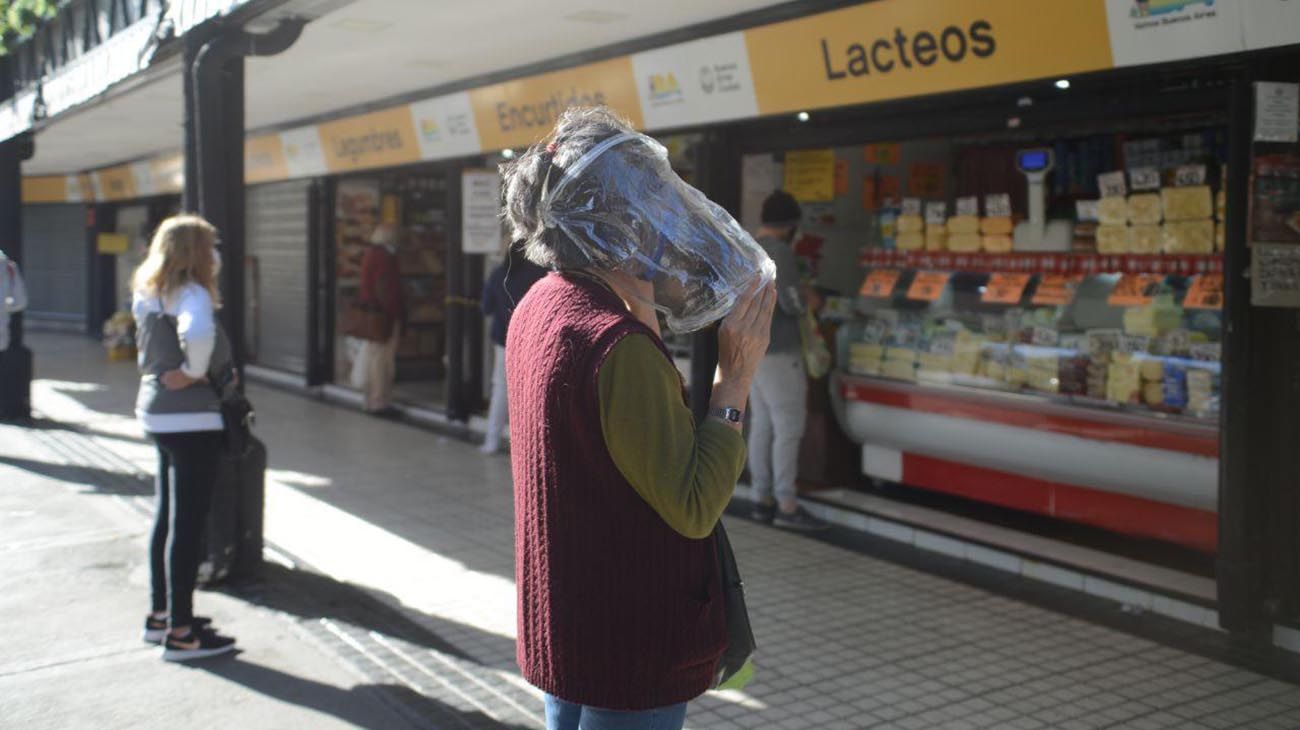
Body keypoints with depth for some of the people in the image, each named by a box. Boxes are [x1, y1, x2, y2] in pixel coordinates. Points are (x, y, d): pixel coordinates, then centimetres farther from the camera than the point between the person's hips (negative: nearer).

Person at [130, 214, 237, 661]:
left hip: (158, 414, 10)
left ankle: (161, 614, 31)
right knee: (187, 524, -3)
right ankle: (180, 633, 4)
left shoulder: (148, 294, 10)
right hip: (191, 419, -9)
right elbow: (198, 332, -38)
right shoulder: (191, 295, -17)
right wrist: (195, 372, -22)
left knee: (167, 518, 19)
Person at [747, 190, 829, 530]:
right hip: (779, 353, -9)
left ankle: (763, 499, 13)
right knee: (789, 429, -6)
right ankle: (787, 506, -5)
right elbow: (791, 302, -22)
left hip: (755, 351, 9)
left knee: (762, 426, 10)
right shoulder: (779, 251, -15)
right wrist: (807, 301, 0)